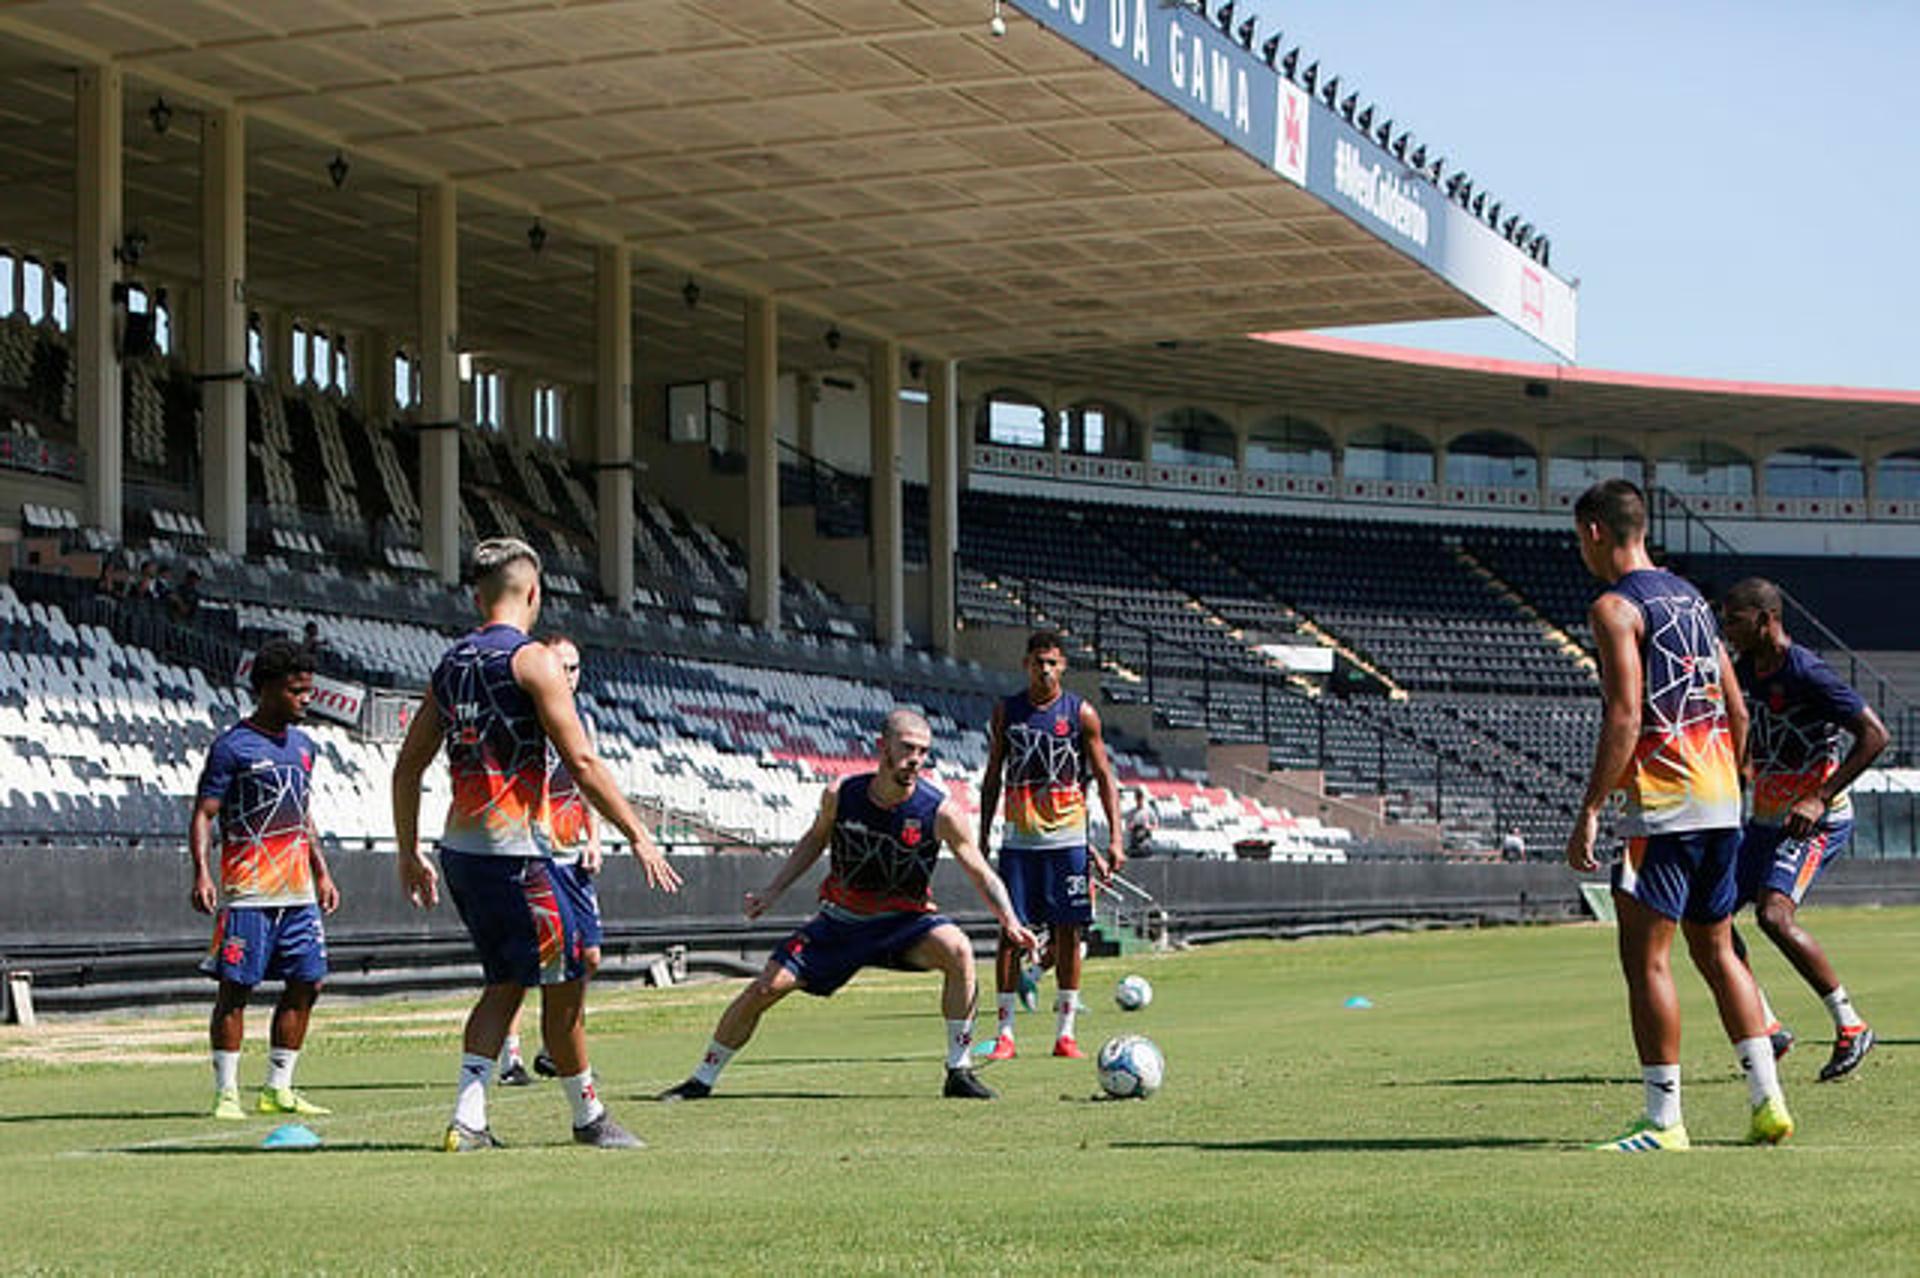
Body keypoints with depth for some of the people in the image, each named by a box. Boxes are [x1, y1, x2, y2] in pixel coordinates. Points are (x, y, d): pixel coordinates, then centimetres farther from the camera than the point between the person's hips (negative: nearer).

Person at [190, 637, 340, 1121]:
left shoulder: (303, 745, 15)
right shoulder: (232, 746, -6)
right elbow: (203, 814, -8)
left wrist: (322, 873, 23)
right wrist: (201, 873, -20)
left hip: (298, 890, 7)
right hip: (248, 892, -7)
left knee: (306, 983, 5)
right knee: (236, 987, -5)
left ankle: (278, 1089, 14)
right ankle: (226, 1093, 0)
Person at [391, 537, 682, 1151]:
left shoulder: (451, 663, 13)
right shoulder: (532, 659, -9)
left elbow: (408, 766, 17)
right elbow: (582, 763, -14)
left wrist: (409, 854, 24)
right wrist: (638, 836, -8)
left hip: (459, 848, 8)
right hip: (512, 851, -8)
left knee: (506, 981, 15)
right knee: (563, 982, 4)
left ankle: (467, 1122, 5)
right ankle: (589, 1117, 14)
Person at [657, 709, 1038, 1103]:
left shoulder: (938, 810, -19)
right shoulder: (840, 795, -14)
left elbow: (981, 874, -11)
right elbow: (816, 839, 8)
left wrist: (1009, 921, -26)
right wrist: (774, 891, 5)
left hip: (903, 921, -1)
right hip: (840, 918, 2)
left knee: (957, 951, -31)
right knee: (767, 986, -8)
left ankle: (959, 1072, -16)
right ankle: (702, 1080, 11)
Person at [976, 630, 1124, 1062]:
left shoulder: (1081, 713, 1)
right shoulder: (1007, 711, 7)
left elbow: (1104, 777, 2)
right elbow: (993, 778, 13)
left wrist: (1115, 837, -6)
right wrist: (983, 836, 8)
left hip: (1067, 838, -1)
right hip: (1019, 839, 1)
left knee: (1068, 932, 0)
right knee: (1011, 931, -2)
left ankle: (1065, 1033, 6)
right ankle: (1004, 1034, 0)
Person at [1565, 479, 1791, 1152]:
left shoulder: (1616, 607, -9)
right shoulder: (1693, 599, 17)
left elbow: (1625, 717, -18)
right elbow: (1738, 712, 17)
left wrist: (1589, 812, -17)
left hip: (1662, 805, -8)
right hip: (1721, 802, 8)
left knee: (1645, 959, -3)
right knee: (1717, 952, 15)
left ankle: (1664, 1121, -3)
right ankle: (1768, 1102, 11)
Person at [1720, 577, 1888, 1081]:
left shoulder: (1806, 673, -19)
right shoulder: (1745, 670, 7)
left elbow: (1875, 735, -20)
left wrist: (1820, 798, -24)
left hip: (1816, 819, -9)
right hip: (1765, 817, 9)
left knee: (1774, 914, -25)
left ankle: (1850, 1026, -11)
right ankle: (1768, 1029, 11)